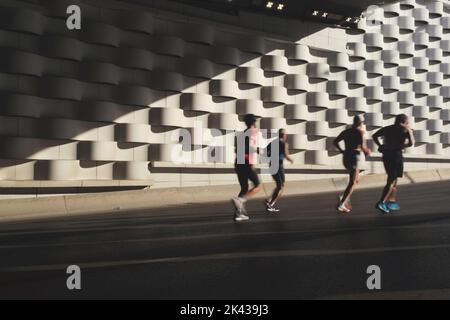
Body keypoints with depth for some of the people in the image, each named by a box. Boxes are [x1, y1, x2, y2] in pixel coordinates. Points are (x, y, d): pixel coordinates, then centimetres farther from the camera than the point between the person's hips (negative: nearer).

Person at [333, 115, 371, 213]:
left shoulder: (346, 131, 11)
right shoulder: (360, 132, -8)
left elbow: (335, 142, 9)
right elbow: (362, 146, -18)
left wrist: (342, 152, 11)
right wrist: (366, 151, 3)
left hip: (347, 157, 7)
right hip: (356, 156, -7)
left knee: (356, 180, 22)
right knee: (353, 183, -4)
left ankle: (345, 198, 4)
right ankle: (340, 205, -12)